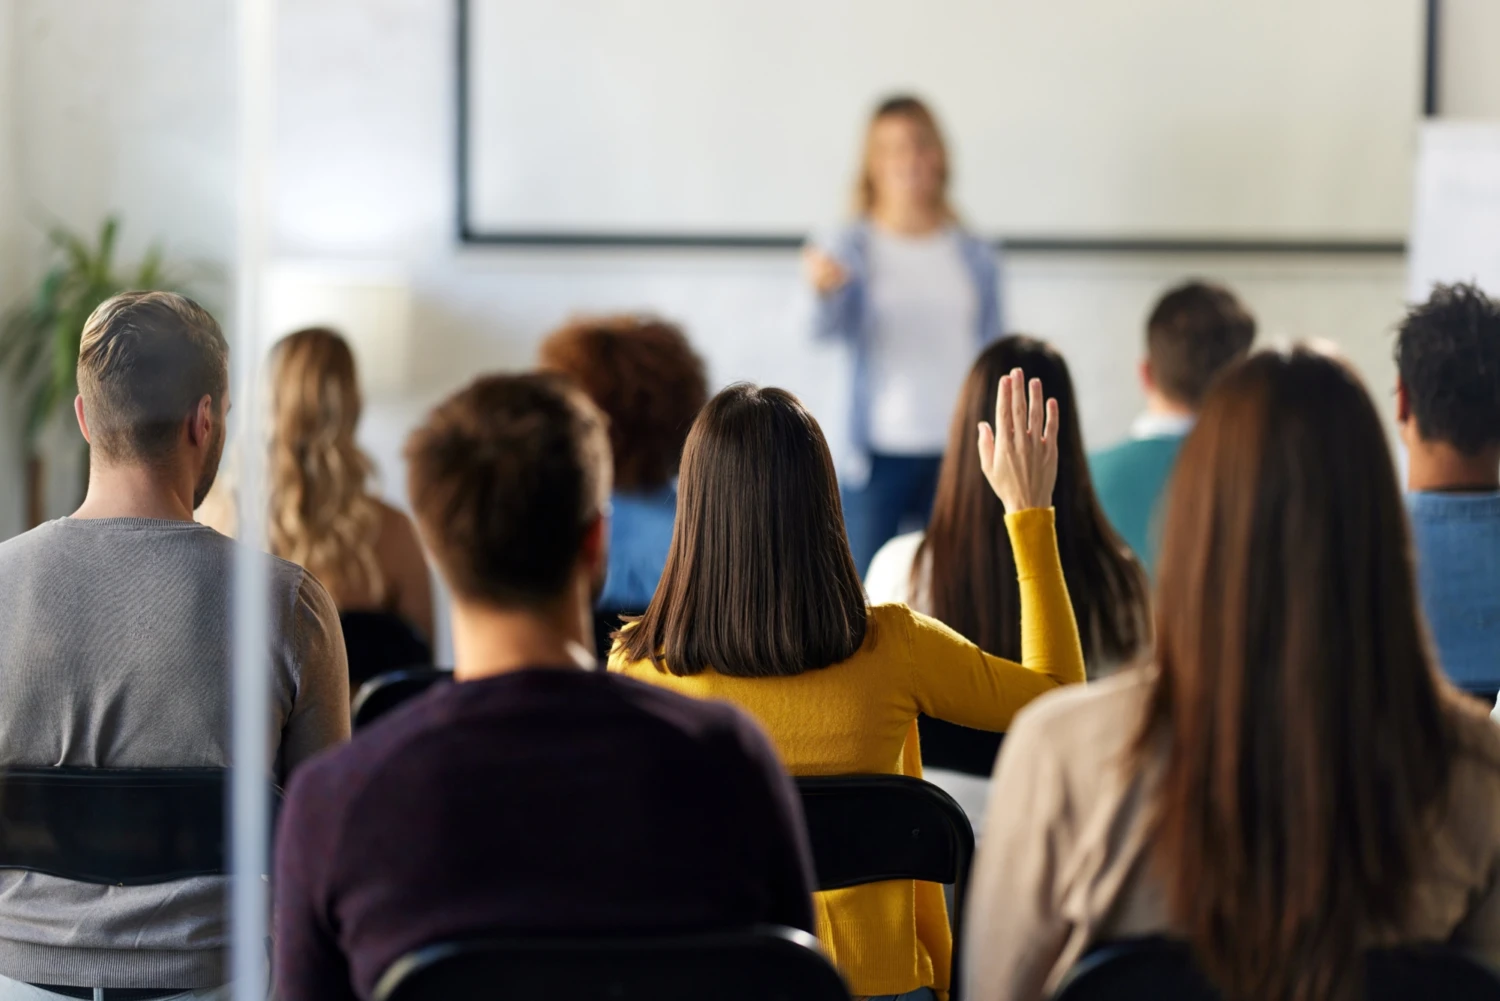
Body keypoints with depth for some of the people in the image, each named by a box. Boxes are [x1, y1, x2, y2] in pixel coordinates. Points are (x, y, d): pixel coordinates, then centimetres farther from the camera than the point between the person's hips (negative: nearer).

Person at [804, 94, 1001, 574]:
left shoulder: (975, 257, 8)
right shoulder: (852, 248, 1)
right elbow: (832, 327, -17)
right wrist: (827, 291, -40)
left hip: (956, 456, 2)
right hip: (879, 453, -2)